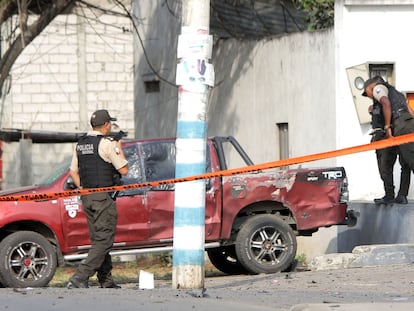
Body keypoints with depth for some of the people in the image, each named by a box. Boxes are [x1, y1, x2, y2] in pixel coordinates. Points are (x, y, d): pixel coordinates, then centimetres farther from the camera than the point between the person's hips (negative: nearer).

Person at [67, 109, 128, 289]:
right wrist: (119, 149, 4)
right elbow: (124, 170, -9)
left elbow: (73, 171, 15)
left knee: (98, 240, 14)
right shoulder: (107, 144, -12)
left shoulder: (80, 144, 12)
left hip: (87, 198, 8)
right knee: (103, 241, -8)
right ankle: (80, 277, -20)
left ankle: (106, 282, 18)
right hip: (104, 198, -8)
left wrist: (83, 189, 17)